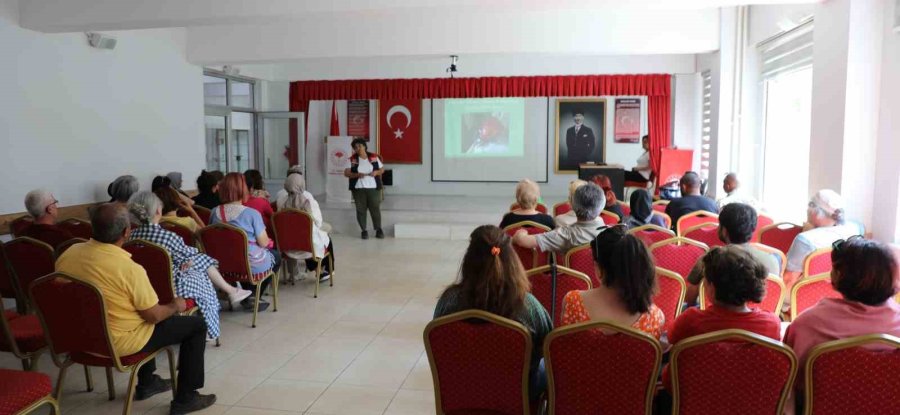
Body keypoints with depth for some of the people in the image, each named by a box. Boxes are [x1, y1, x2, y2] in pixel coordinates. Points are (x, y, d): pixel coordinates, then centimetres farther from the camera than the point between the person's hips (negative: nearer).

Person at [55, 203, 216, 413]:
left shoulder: (68, 254, -8)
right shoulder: (129, 268, -29)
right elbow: (154, 316, -19)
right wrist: (175, 306, 2)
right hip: (119, 343, -8)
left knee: (144, 307, 34)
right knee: (197, 325, 5)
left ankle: (146, 383, 41)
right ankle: (185, 398, 12)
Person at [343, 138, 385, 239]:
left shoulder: (374, 157, 3)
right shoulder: (352, 159, 0)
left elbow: (382, 169, 10)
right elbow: (346, 173, -4)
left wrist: (377, 172, -12)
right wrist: (357, 175, -20)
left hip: (373, 188, 0)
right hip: (358, 189, 0)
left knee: (375, 209, 2)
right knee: (361, 210, 2)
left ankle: (379, 229, 13)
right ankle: (364, 230, 12)